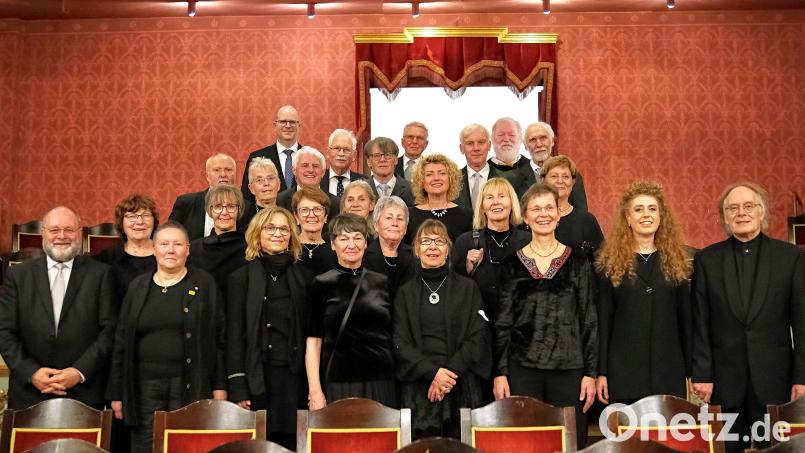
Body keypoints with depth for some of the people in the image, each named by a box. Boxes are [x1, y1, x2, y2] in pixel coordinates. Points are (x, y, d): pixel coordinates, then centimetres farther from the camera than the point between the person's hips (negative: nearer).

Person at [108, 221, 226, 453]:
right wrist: (116, 393, 7)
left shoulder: (204, 284, 1)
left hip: (192, 388, -2)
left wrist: (220, 387, -6)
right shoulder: (138, 287, 9)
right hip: (144, 388, 3)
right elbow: (122, 343, 11)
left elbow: (220, 339, -1)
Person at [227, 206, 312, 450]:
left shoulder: (304, 276, 9)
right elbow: (235, 334, 0)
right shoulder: (241, 277, 4)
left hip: (296, 377, 2)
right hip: (258, 379, -1)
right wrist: (237, 389, -7)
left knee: (293, 443, 3)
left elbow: (311, 331, 9)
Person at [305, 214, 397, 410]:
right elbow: (313, 342, 0)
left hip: (380, 383, 2)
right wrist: (315, 391, -7)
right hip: (338, 384, -2)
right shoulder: (322, 284, 3)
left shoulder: (382, 282, 9)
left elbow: (394, 336, 12)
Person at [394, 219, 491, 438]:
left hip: (462, 387, 0)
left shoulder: (468, 288, 8)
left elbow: (479, 338, 0)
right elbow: (401, 343, 2)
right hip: (418, 386, 0)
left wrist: (450, 370, -12)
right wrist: (433, 372, -12)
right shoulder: (406, 292, 9)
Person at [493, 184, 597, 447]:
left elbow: (589, 321, 5)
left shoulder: (577, 261, 5)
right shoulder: (513, 264, 5)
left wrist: (591, 372, 0)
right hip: (522, 368, 0)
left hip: (569, 368, 0)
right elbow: (502, 323, 4)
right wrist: (500, 373, -1)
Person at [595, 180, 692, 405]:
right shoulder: (611, 264, 1)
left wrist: (693, 371, 7)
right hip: (624, 371, -2)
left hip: (669, 371, 2)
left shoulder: (676, 262, 8)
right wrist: (601, 372, -4)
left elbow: (685, 320, 9)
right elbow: (603, 321, 0)